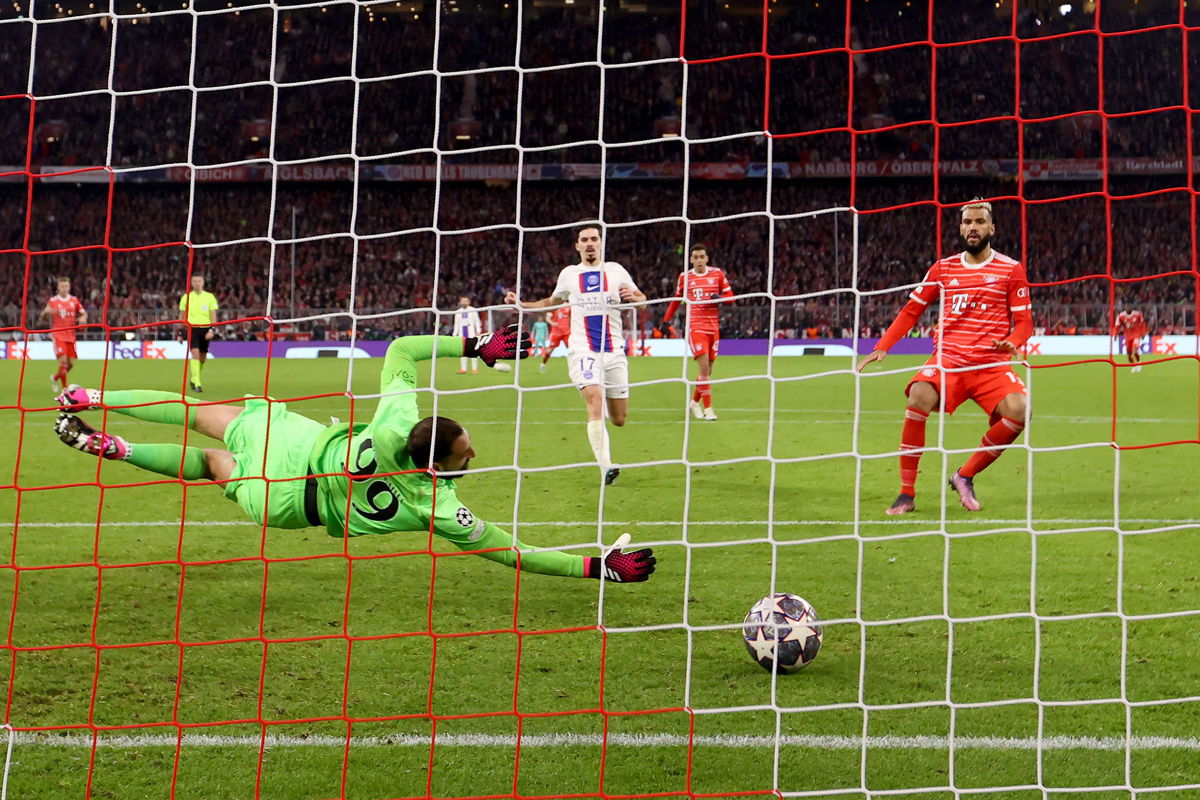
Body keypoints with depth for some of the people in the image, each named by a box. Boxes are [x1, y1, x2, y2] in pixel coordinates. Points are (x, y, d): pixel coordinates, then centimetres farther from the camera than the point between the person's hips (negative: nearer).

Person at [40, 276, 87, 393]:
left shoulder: (74, 300, 7)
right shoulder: (53, 300, -1)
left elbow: (84, 313, 13)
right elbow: (42, 315, -1)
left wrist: (83, 318, -12)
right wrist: (47, 311, -25)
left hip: (70, 335, 4)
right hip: (58, 334, -4)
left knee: (71, 363, 2)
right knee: (63, 360, -17)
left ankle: (55, 378, 29)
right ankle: (64, 387, -7)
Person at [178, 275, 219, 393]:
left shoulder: (210, 297, 4)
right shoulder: (186, 297, 5)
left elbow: (213, 315, 1)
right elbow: (183, 316, 11)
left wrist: (211, 330, -12)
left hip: (205, 329, 2)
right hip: (192, 329, -2)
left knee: (202, 358, 7)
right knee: (195, 353, -18)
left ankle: (192, 379, 31)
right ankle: (197, 384, -20)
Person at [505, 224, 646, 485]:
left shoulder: (616, 270, 8)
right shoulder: (569, 274, 10)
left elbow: (642, 300, 12)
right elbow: (552, 302, 27)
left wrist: (633, 296, -11)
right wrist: (521, 304, 13)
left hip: (614, 350, 2)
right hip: (582, 350, -2)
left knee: (619, 419, 3)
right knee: (595, 400, -26)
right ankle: (606, 466, -31)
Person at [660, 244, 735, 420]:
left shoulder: (718, 274, 5)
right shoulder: (684, 277, 5)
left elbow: (730, 296, 8)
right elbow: (676, 299, 18)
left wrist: (719, 298, -13)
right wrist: (666, 320, 17)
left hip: (713, 326, 3)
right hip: (695, 325, -2)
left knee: (708, 371, 7)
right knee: (704, 369, -14)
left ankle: (694, 402, 27)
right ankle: (708, 408, -11)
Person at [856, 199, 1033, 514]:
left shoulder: (1011, 269, 6)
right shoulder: (943, 268, 12)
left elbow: (1023, 321, 6)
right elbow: (911, 311, 16)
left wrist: (1011, 342, -17)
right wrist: (882, 347, 4)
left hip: (991, 365, 0)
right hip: (947, 360, 0)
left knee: (1019, 410, -28)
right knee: (919, 398, -31)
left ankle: (965, 476, -4)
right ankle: (907, 493, -18)